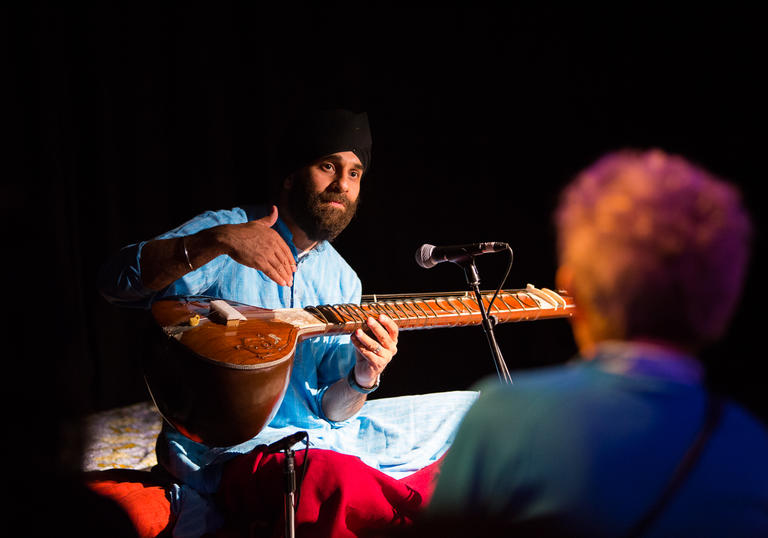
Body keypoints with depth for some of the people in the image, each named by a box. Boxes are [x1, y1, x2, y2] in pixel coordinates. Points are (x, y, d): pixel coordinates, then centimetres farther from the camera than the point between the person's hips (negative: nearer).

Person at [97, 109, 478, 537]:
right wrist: (218, 241, -36)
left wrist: (364, 377, -16)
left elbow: (329, 410, 6)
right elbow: (117, 282, -23)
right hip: (226, 448, -7)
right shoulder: (224, 230, -6)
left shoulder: (343, 282, 11)